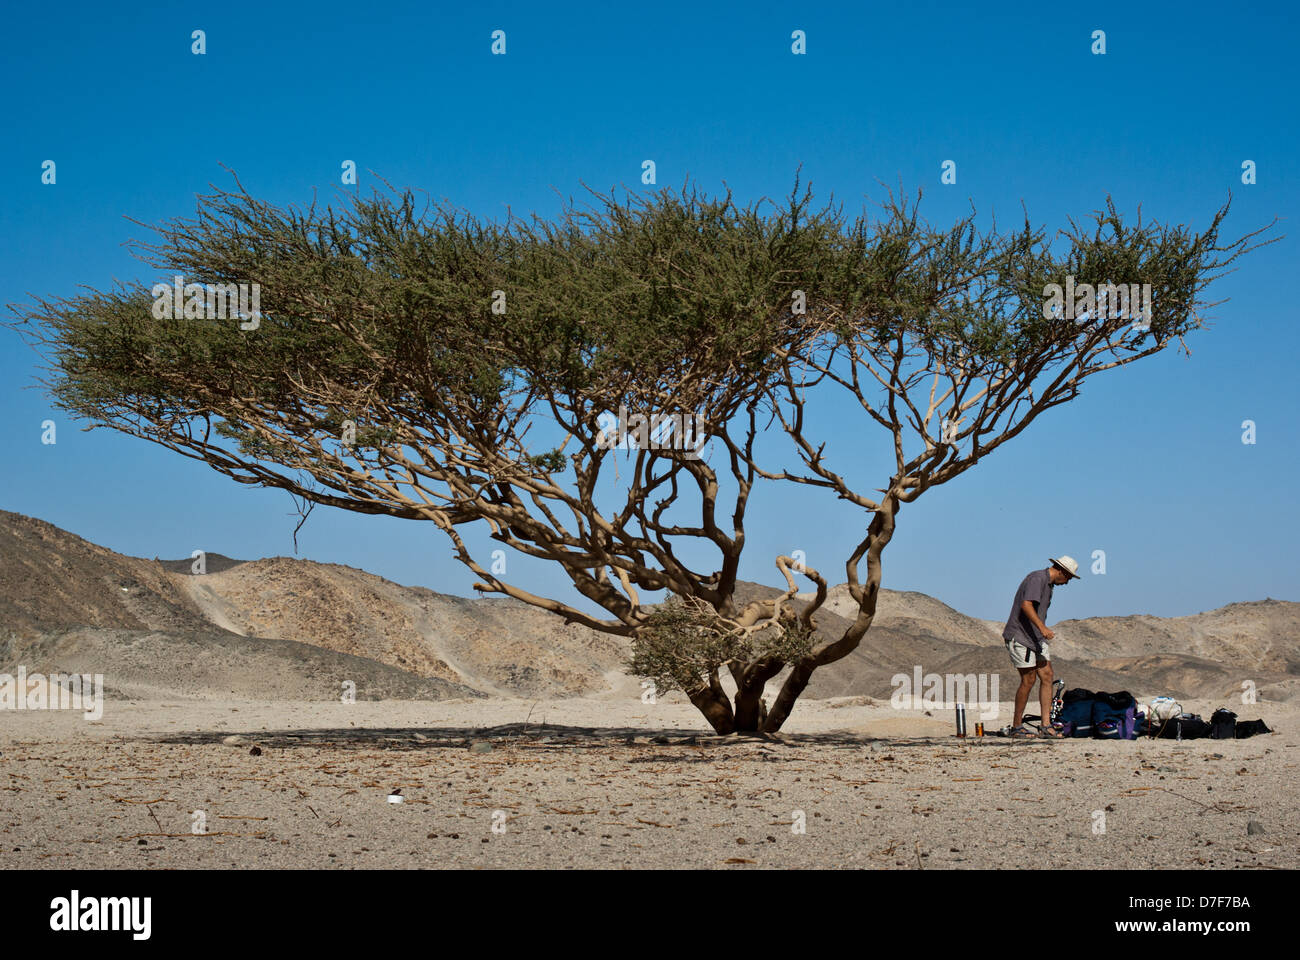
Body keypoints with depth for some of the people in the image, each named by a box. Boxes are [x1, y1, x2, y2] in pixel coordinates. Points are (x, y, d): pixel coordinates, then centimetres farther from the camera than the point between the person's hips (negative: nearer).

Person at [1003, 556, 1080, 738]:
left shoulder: (1048, 584, 17)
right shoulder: (1037, 578, -15)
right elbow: (1026, 605, -29)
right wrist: (1042, 627, -36)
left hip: (1036, 638, 10)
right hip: (1020, 636, -10)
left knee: (1047, 676, 0)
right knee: (1029, 679, -9)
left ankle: (1045, 726, -1)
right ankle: (1016, 726, 2)